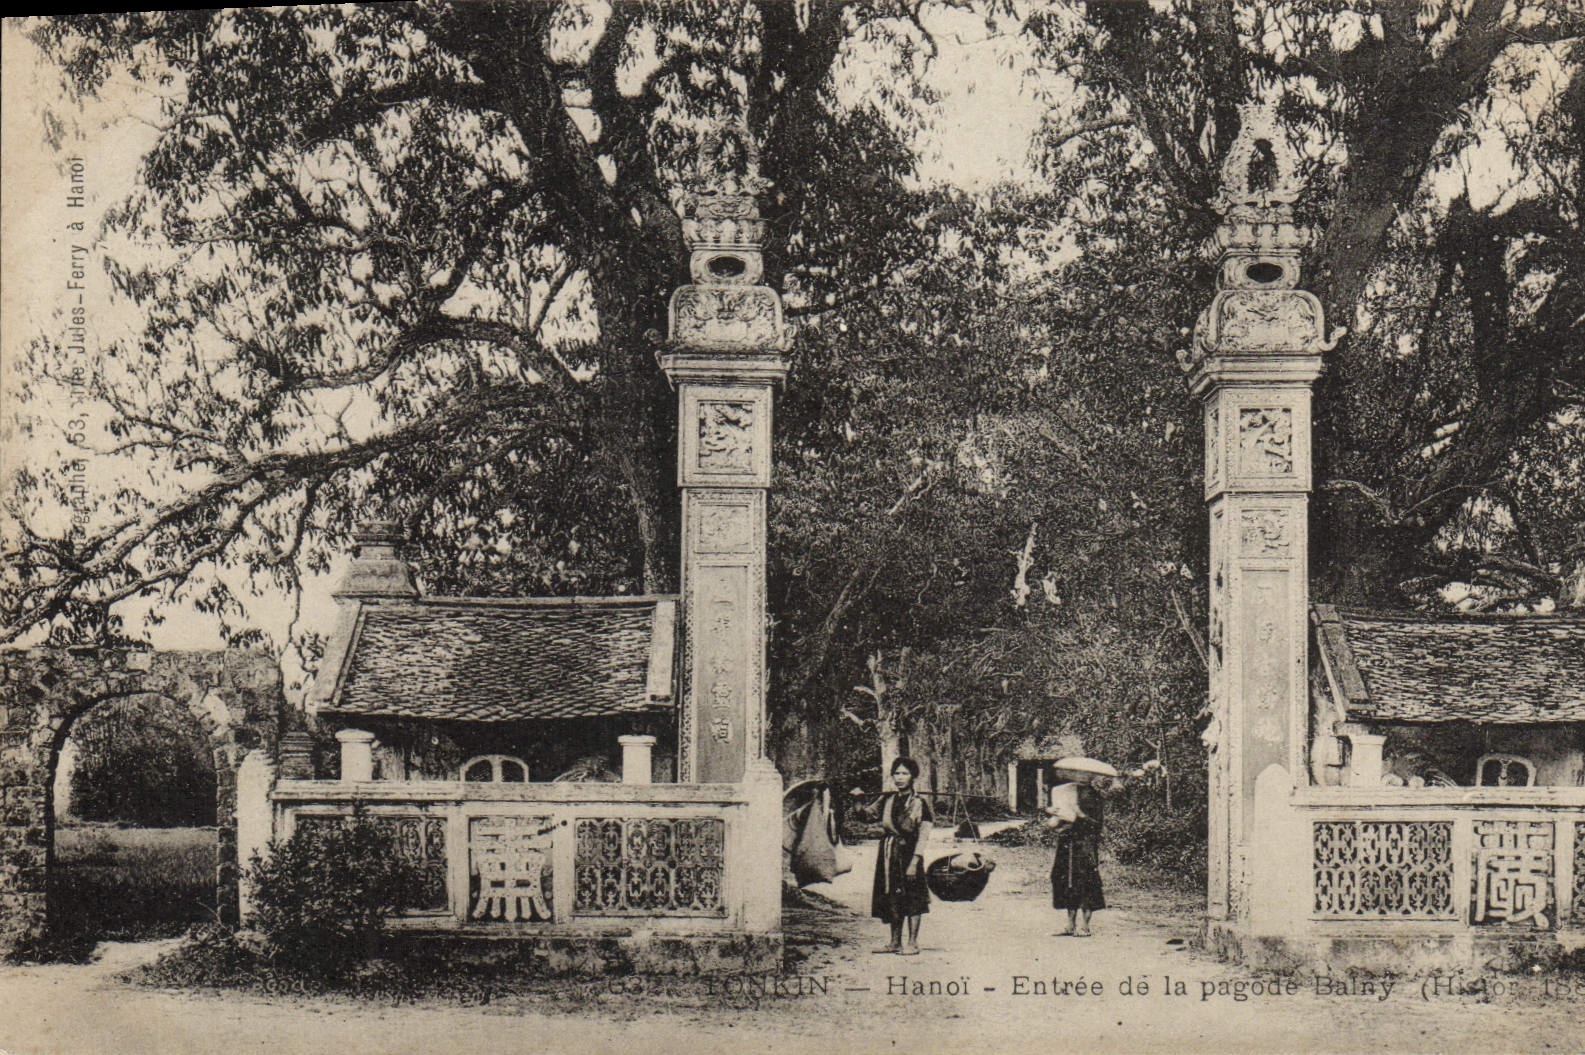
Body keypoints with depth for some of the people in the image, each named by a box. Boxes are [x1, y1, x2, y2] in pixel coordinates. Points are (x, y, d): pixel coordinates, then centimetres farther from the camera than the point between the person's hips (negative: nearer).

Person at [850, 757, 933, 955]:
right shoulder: (887, 800, 10)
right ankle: (895, 942, 18)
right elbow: (867, 814, 13)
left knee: (911, 897, -4)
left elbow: (923, 835, -10)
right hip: (888, 853, 6)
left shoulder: (920, 802, -6)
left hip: (908, 852, -5)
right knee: (892, 898, 9)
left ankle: (912, 943, 2)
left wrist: (915, 861, -17)